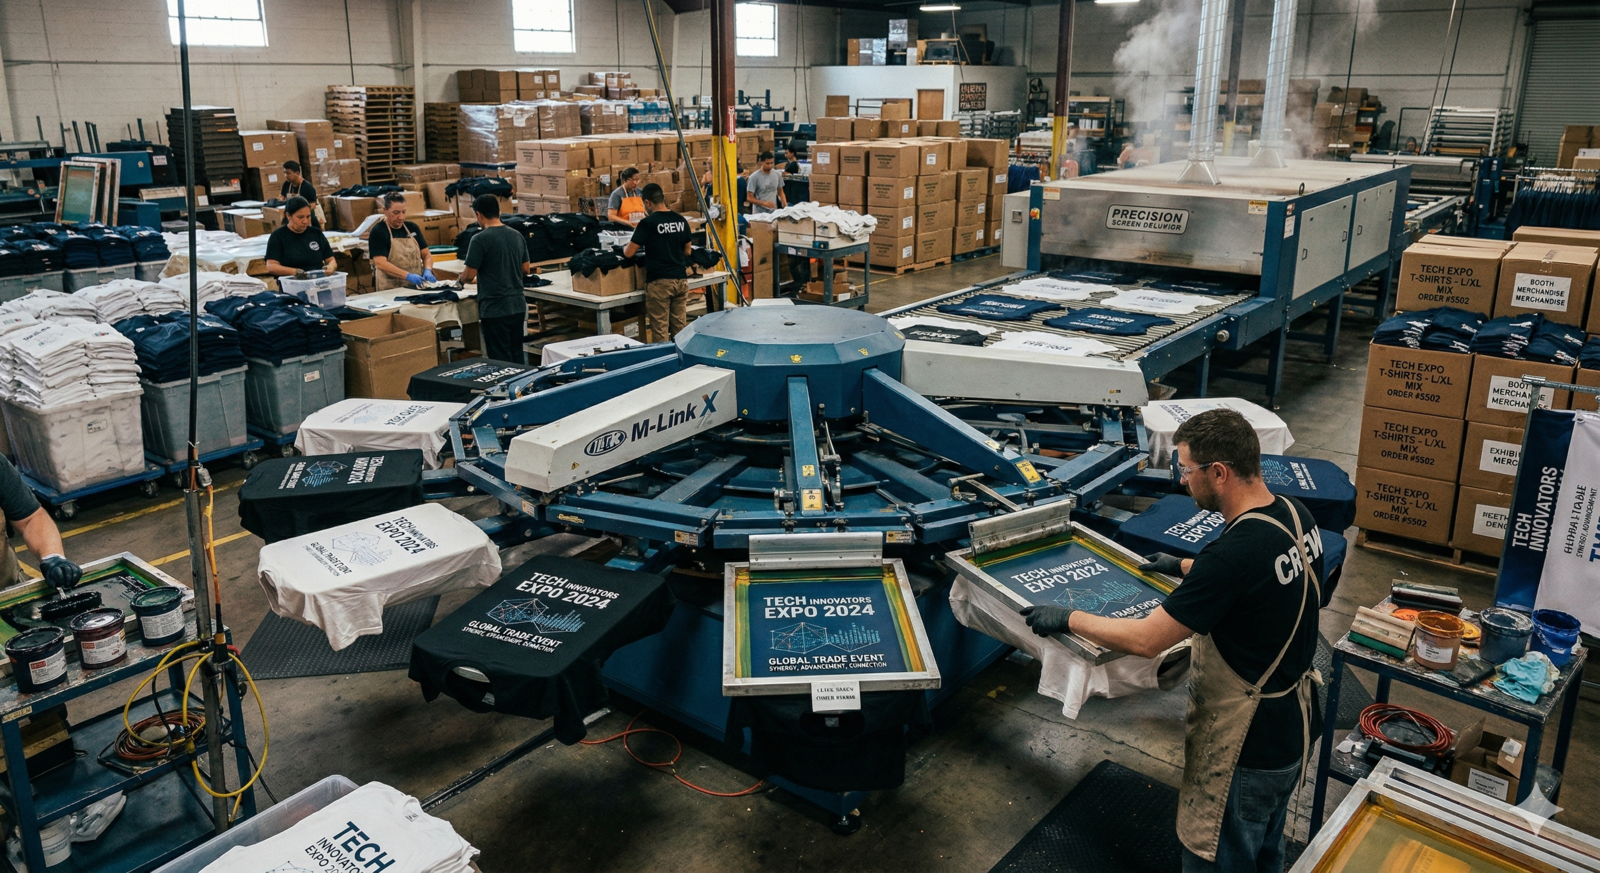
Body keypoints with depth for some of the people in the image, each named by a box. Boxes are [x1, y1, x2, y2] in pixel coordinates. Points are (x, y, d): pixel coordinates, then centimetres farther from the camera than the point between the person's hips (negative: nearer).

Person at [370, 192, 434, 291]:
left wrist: (427, 270, -6)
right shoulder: (378, 232, -2)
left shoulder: (412, 228, 14)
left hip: (416, 287, 5)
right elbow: (380, 263, -13)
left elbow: (427, 254, 16)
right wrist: (408, 276, -24)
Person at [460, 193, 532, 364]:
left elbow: (469, 275, -12)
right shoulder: (517, 236, 5)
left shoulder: (480, 239, -14)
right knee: (517, 355, 14)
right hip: (518, 305, 6)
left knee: (501, 359, 1)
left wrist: (463, 279, 10)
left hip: (494, 309, -6)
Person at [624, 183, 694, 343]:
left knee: (660, 329, 0)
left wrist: (625, 247, 14)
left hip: (659, 282, -5)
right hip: (681, 279, 5)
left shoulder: (647, 223, -10)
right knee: (679, 327, 9)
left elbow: (628, 253, -8)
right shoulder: (681, 220, 6)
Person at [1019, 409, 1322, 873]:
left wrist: (1068, 618, -13)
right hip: (1294, 721, 9)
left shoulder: (1234, 552, -33)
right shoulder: (1296, 514, -5)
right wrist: (1185, 567, 26)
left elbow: (1145, 639, -26)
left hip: (1247, 746, -9)